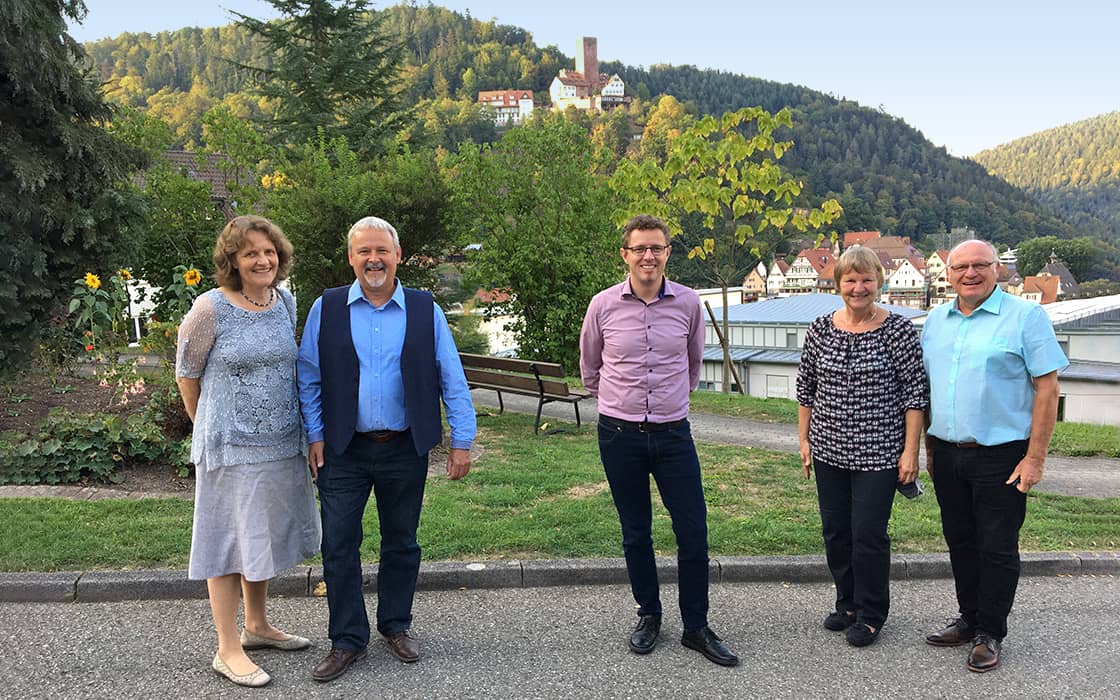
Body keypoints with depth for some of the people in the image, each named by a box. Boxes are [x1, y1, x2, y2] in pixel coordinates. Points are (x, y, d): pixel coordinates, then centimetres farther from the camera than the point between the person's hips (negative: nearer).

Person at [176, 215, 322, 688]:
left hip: (280, 442, 6)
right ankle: (227, 649, 16)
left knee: (264, 534, 18)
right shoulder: (210, 309, -13)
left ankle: (257, 626, 35)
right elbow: (186, 376, -3)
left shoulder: (286, 303, 3)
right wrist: (211, 427, 7)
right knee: (228, 540, 4)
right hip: (230, 446, -6)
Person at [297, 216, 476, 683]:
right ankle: (348, 639, 19)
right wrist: (315, 436, -2)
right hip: (343, 450, 0)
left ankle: (396, 626, 32)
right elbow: (309, 377, 4)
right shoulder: (326, 308, 0)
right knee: (339, 546, 3)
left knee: (401, 543, 13)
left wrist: (462, 441, -4)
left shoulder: (425, 310, 0)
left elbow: (452, 378, 0)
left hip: (405, 450, 0)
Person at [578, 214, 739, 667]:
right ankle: (648, 615, 29)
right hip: (619, 435, 0)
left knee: (694, 532, 1)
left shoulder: (688, 303, -1)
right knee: (635, 534, 11)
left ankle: (696, 627, 17)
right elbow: (589, 367, 13)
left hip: (673, 433, 1)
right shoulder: (603, 305, -3)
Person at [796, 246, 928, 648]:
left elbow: (916, 393, -7)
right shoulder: (820, 329, 3)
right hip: (829, 450, 4)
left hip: (878, 453, -4)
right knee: (835, 531, 11)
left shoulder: (898, 329, -8)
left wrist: (910, 451, -9)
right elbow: (806, 388, 11)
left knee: (868, 534, -2)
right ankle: (847, 603, 31)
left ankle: (871, 615, 18)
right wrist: (804, 440, 8)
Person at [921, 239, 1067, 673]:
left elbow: (1047, 388, -10)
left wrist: (1035, 459, -14)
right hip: (948, 454, 5)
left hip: (1000, 456, -5)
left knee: (997, 549, 4)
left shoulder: (1025, 316, -7)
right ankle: (969, 620, 30)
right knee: (960, 543, 15)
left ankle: (989, 635, 19)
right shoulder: (936, 321, 9)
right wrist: (929, 449, 13)